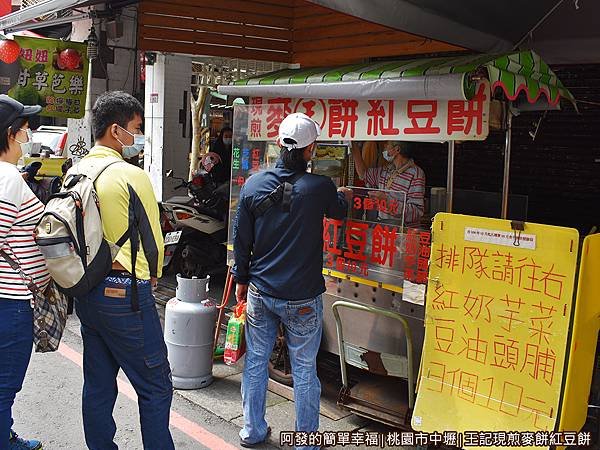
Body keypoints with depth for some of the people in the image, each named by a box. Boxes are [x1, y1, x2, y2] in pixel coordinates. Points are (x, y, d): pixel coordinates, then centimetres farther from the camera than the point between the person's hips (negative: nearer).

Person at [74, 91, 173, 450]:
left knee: (98, 386, 17)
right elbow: (153, 238, -9)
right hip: (125, 293, -8)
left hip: (86, 292, 8)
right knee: (156, 387, 4)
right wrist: (152, 276, 9)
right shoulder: (132, 176, -15)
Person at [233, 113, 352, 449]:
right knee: (304, 370, 9)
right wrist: (345, 197, 34)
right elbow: (339, 210, 10)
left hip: (259, 293, 4)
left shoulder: (253, 184, -4)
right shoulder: (319, 187, -13)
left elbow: (241, 240, 3)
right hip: (302, 298, -3)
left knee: (256, 362, 17)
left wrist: (242, 280, 16)